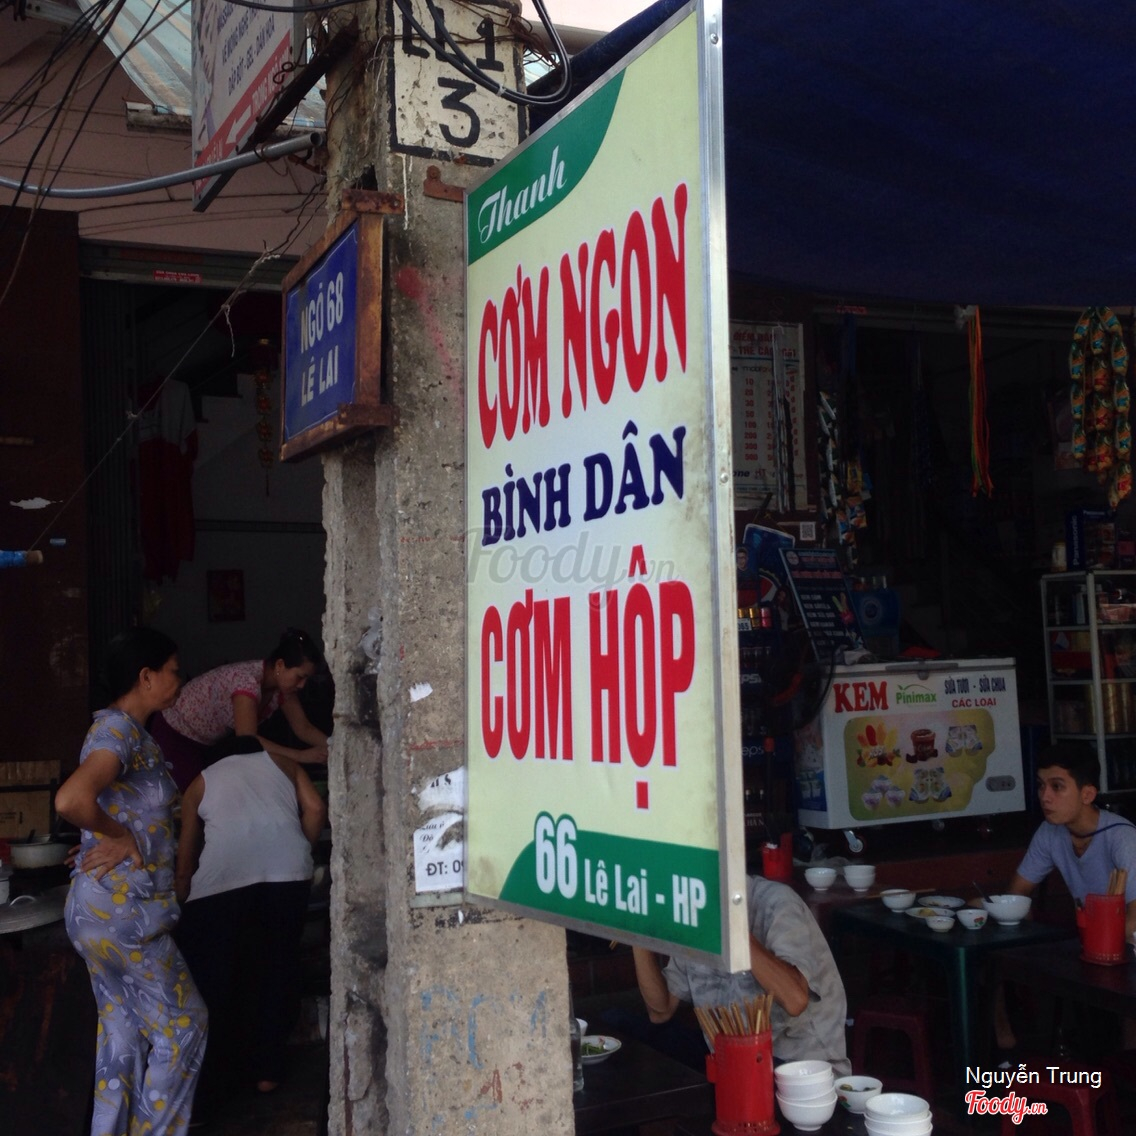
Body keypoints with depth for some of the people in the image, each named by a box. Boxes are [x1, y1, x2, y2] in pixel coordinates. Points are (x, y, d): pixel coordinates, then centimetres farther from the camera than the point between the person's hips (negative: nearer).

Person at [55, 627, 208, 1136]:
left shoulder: (132, 732, 12)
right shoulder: (118, 731, -18)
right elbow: (71, 800, -34)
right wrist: (121, 835, -20)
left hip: (106, 908, 9)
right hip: (123, 909, -9)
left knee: (123, 1030, 15)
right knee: (182, 1023, 2)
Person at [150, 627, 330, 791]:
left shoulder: (282, 684, -12)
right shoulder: (248, 680, -35)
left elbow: (303, 728, -5)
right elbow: (247, 740, -42)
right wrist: (301, 756, -44)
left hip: (208, 742, 8)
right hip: (175, 733, -8)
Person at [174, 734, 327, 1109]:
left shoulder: (202, 782, 30)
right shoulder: (281, 763, 30)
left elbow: (185, 861, 27)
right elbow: (315, 809, 13)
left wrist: (182, 901, 37)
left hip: (222, 877, -1)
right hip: (286, 871, 1)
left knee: (211, 979, 7)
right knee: (277, 967, 15)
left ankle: (205, 1087, 9)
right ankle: (267, 1070, 21)